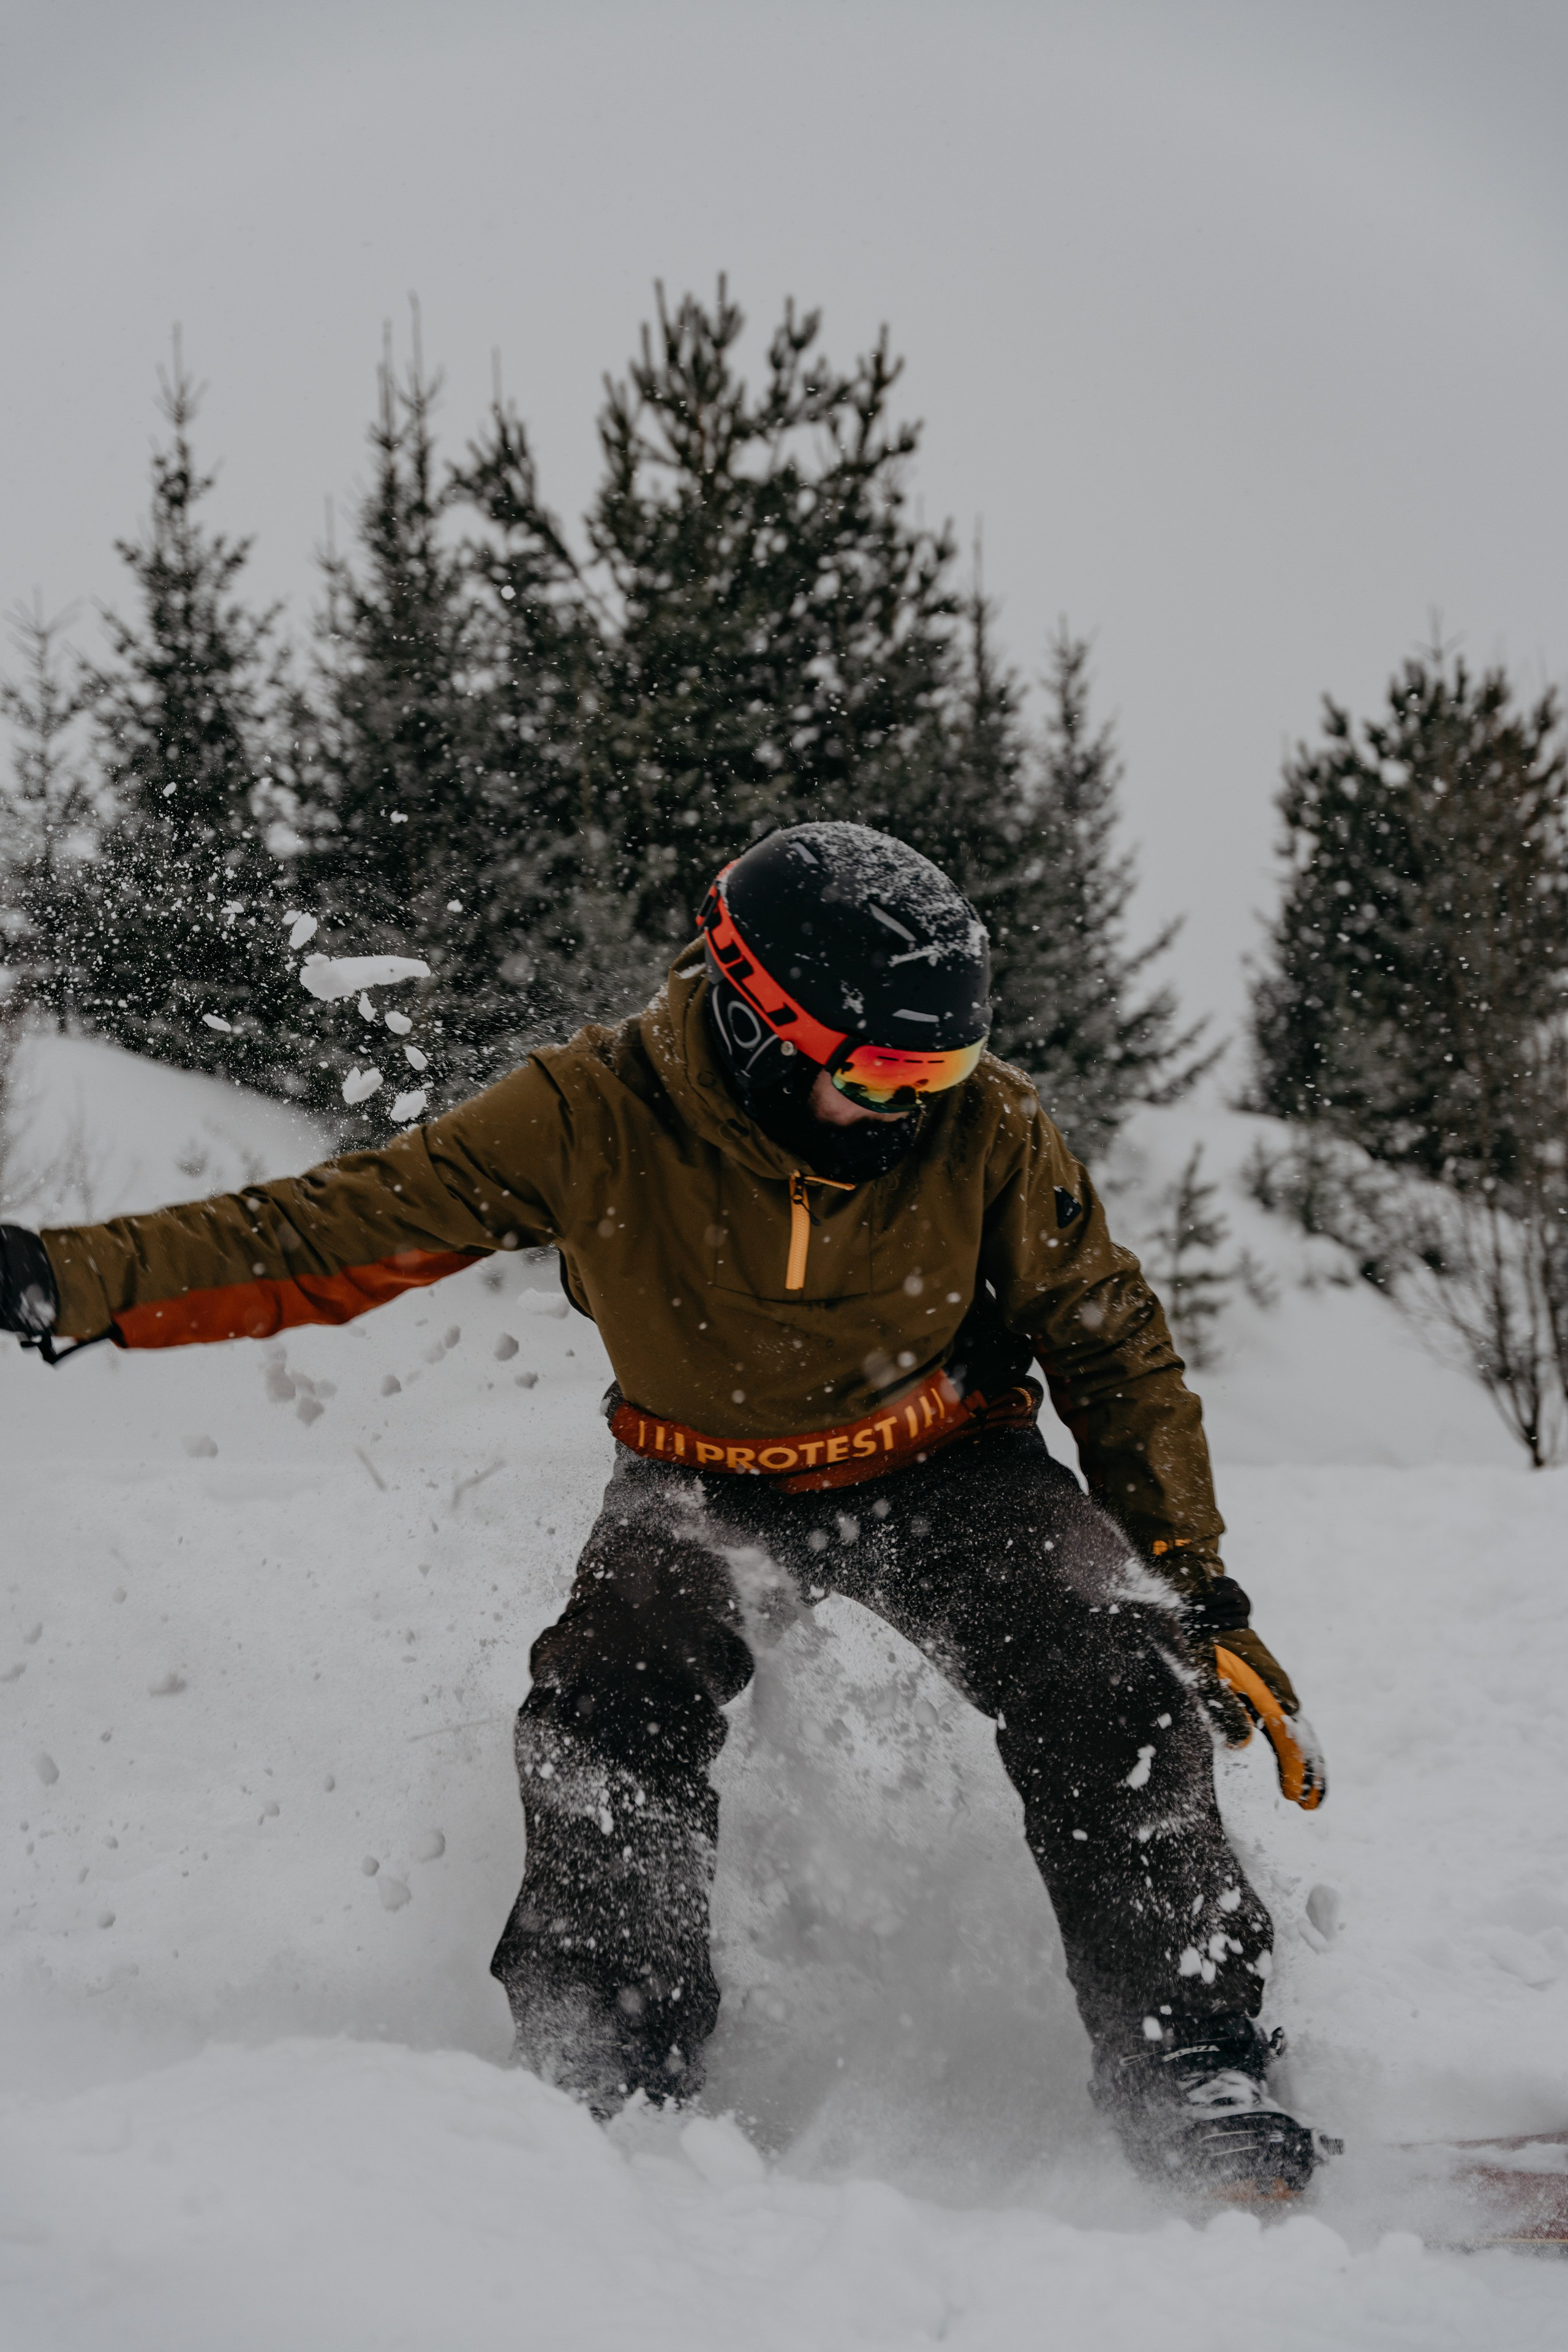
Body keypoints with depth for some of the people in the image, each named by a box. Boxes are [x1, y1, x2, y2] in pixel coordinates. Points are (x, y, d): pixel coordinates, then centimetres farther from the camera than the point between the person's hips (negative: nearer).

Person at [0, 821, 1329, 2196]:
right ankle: (610, 2083, -11)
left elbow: (1116, 1354, -8)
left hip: (943, 1469, 0)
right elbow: (339, 1229, -22)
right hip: (707, 1477, 0)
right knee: (617, 1699, -27)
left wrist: (1195, 1588, -12)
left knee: (1111, 1689, -23)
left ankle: (1188, 2071, -9)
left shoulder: (984, 1125, -21)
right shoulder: (597, 1116, -24)